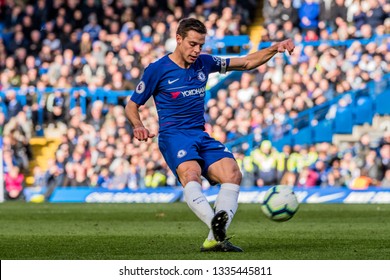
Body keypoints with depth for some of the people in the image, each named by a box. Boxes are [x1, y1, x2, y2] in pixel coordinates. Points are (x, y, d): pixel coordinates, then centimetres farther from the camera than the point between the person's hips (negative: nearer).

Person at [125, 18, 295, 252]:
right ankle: (214, 223, -59)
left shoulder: (204, 63, 13)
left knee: (233, 174, -21)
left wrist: (275, 49, 6)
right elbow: (132, 105, 6)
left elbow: (247, 63, 20)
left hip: (201, 136, 5)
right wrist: (138, 126, -15)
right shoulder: (157, 70, 0)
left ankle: (215, 238, -28)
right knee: (191, 173, -36)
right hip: (173, 135, -5)